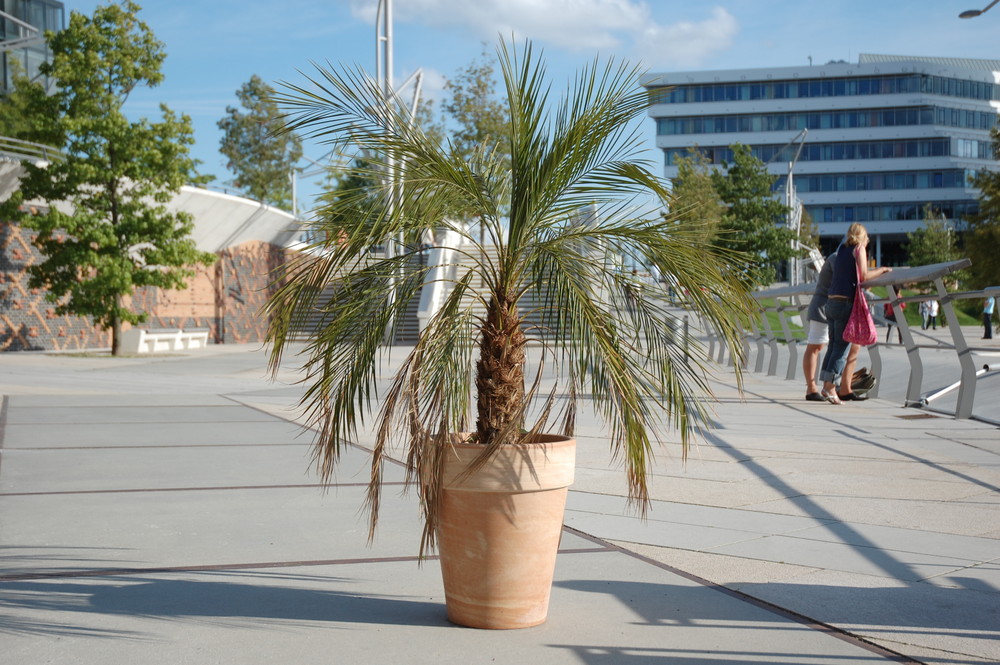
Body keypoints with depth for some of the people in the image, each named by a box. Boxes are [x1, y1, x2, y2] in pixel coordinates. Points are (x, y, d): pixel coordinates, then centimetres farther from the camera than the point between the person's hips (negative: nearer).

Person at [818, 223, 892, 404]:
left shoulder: (842, 250, 19)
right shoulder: (859, 249, 0)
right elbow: (863, 276, -9)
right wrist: (882, 270, 6)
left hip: (831, 301, 7)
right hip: (846, 302, -7)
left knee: (834, 345, 8)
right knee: (843, 346, -5)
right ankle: (829, 387, -9)